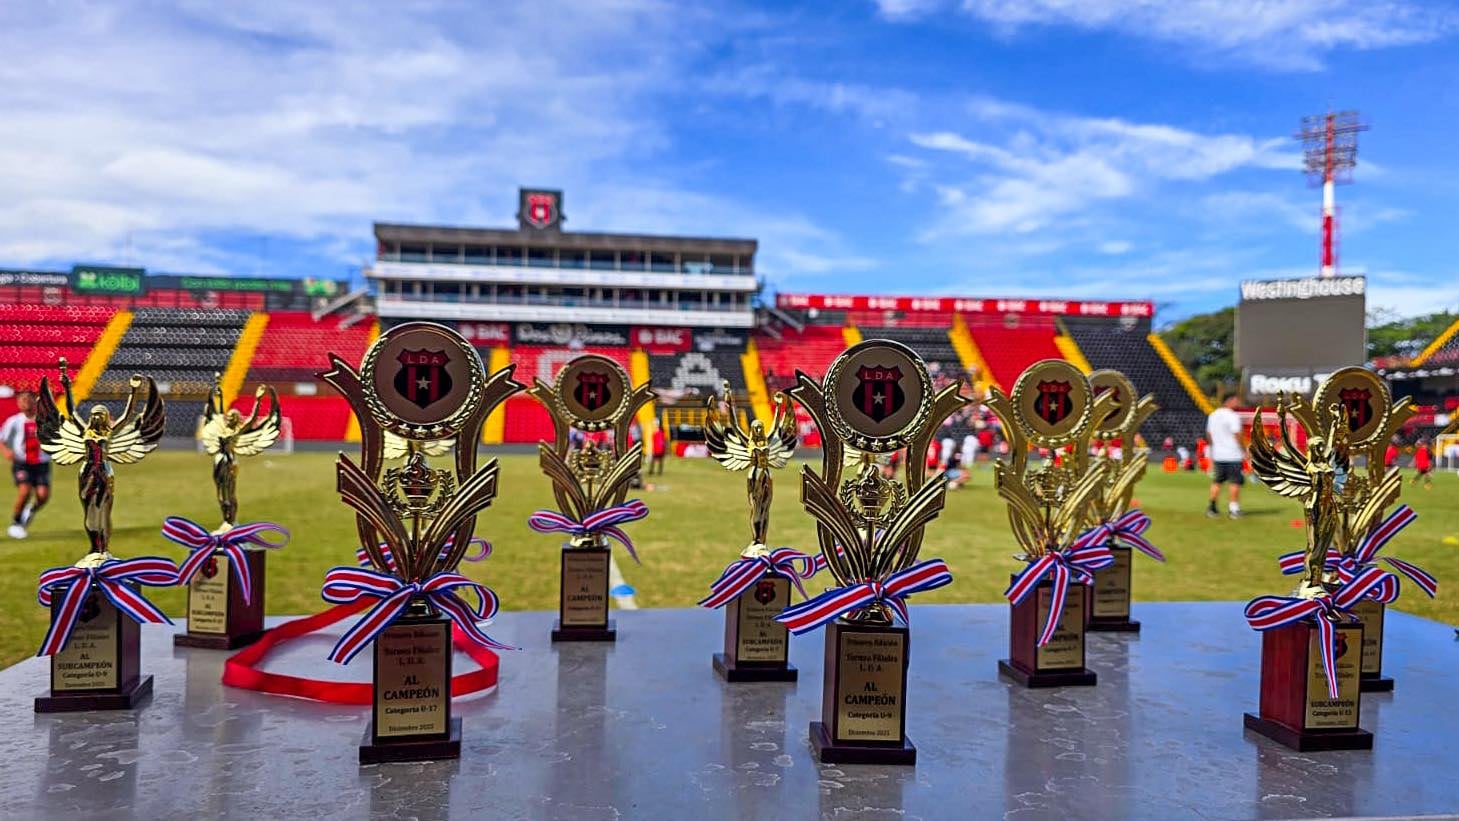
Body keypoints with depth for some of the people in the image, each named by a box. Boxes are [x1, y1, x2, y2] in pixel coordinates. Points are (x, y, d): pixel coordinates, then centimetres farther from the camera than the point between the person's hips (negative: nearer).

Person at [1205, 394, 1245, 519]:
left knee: (1217, 481, 12)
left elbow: (1208, 435, 13)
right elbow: (1237, 436, -14)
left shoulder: (1212, 415, 9)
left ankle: (1212, 506, 9)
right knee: (1235, 482, 3)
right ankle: (1233, 508, 5)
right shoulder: (1232, 416, -13)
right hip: (1233, 455, -6)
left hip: (1217, 454, 6)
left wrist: (1212, 452, 21)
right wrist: (1244, 451, -4)